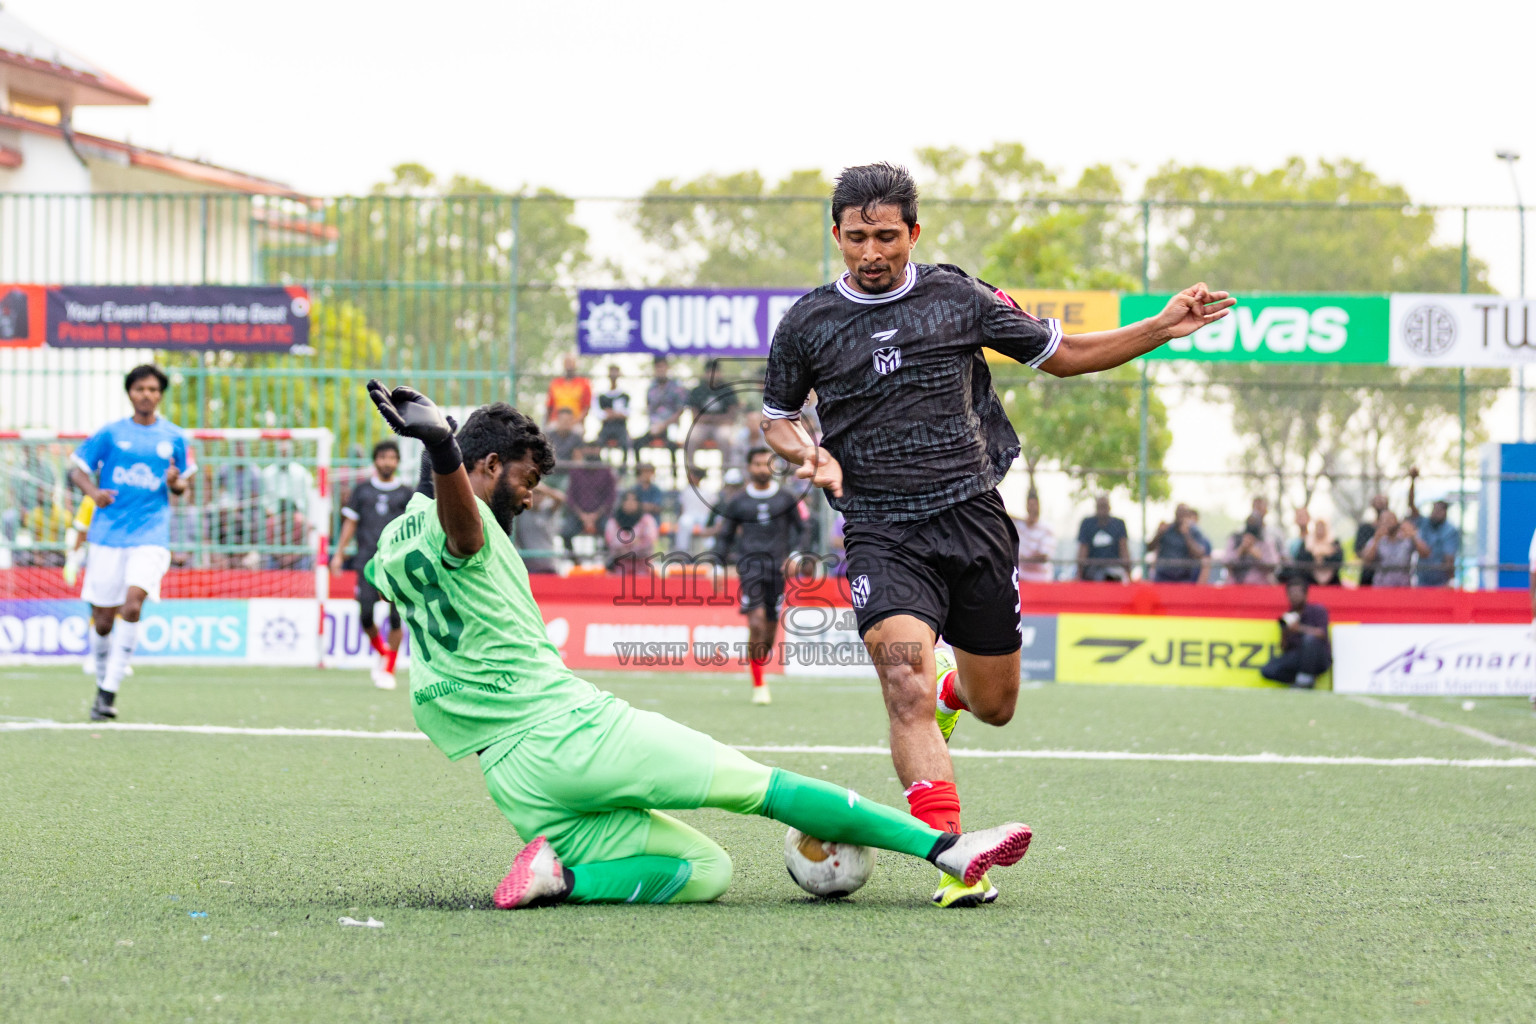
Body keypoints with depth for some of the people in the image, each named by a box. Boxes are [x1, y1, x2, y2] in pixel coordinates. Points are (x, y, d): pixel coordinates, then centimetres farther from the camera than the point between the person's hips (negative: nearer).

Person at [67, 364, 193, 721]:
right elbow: (78, 470, 7)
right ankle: (102, 682, 26)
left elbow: (181, 486, 17)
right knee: (103, 619, 2)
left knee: (132, 605, -21)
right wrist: (94, 492, -14)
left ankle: (110, 691, -18)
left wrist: (176, 483, -7)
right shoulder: (110, 433, 5)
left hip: (151, 534, -1)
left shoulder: (174, 437, 9)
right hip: (108, 535, 1)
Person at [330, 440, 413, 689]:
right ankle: (380, 651, 18)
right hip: (368, 561, 1)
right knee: (366, 612, -10)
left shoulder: (405, 493, 10)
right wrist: (339, 554, 10)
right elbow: (350, 523, 15)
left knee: (396, 616, -7)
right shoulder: (362, 490, 12)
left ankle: (389, 670, 3)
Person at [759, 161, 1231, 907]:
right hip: (881, 532, -2)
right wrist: (810, 454, -5)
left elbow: (1062, 355, 14)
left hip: (973, 517, 2)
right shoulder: (807, 325, 3)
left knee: (993, 705, 10)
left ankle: (954, 688, 48)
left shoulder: (959, 298, 4)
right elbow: (776, 419, 17)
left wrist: (1162, 329, 3)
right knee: (906, 683, -25)